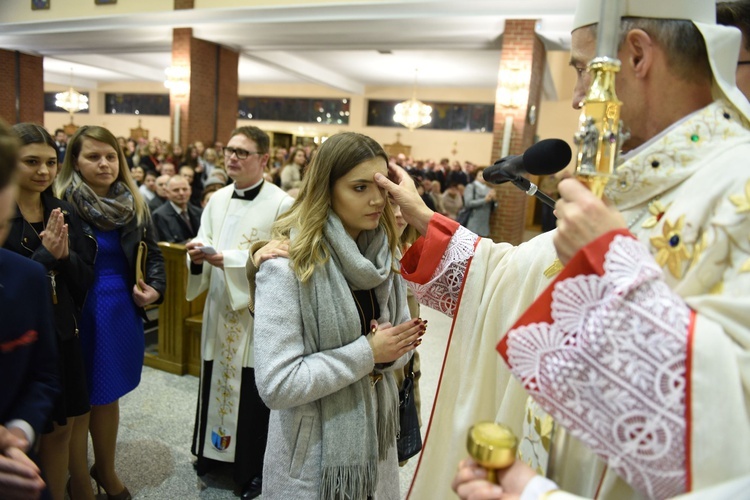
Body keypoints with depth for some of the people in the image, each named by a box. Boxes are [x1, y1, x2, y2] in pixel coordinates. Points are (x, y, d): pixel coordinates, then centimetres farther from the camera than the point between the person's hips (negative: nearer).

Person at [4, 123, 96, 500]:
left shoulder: (64, 213, 3)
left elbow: (85, 280, 1)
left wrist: (64, 255, -17)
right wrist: (44, 255, -24)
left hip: (63, 337, 5)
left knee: (61, 429, 16)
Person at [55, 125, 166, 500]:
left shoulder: (134, 204, 3)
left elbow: (153, 252, 12)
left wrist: (155, 287, -3)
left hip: (122, 312, 5)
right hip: (79, 314, -4)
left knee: (107, 395, 20)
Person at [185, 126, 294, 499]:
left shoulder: (281, 204, -13)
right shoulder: (217, 200, 9)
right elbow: (203, 243, 7)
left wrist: (233, 260, -25)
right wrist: (198, 254, -16)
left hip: (257, 312, -6)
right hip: (219, 309, 6)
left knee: (252, 394, 6)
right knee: (216, 381, 19)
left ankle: (253, 469, 28)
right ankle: (214, 452, 42)